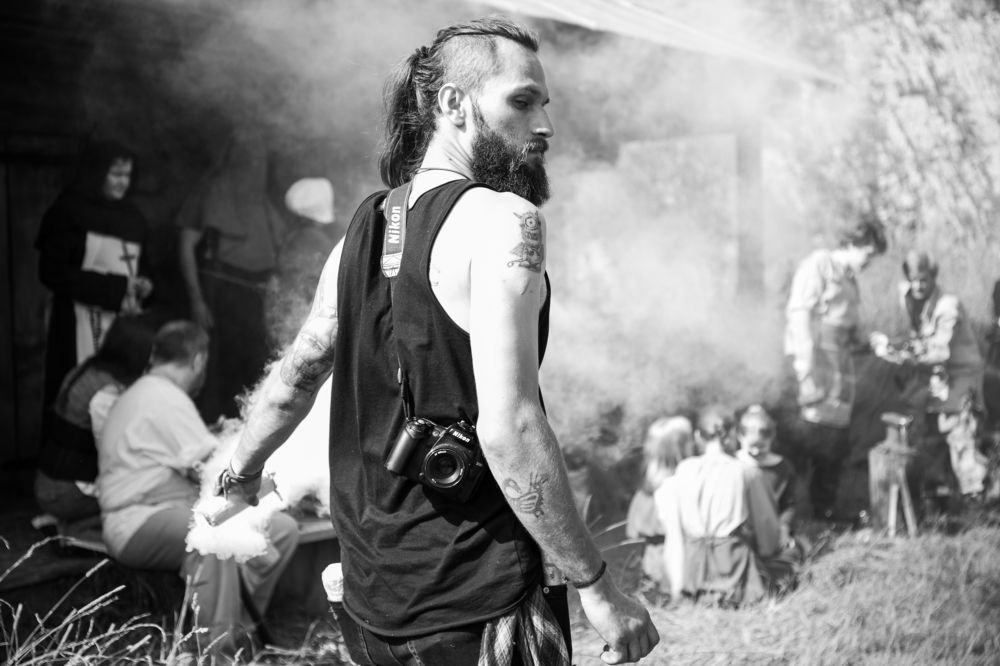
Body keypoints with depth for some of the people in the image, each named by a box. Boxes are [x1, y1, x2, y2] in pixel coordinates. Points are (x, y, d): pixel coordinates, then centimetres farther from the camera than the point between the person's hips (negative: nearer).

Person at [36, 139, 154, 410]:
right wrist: (114, 290, -14)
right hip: (83, 325, -5)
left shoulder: (132, 217, 12)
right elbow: (52, 273, -10)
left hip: (126, 323, 5)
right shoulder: (69, 212, -6)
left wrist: (140, 285, 0)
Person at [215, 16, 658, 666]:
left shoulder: (364, 226, 6)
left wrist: (241, 472, 35)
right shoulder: (502, 219, -16)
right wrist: (598, 586, -18)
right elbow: (508, 431, -25)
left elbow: (293, 379, 17)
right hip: (475, 605, -7)